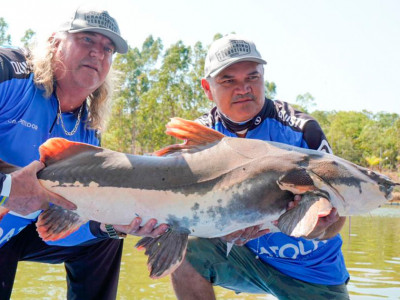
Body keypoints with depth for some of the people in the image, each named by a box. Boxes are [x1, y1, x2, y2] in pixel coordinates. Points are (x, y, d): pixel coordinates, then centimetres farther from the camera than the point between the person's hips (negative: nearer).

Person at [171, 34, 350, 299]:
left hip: (311, 269, -1)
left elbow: (337, 211, -21)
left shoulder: (301, 129, -18)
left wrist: (318, 229, -46)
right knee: (186, 250, -22)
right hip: (244, 255, 2)